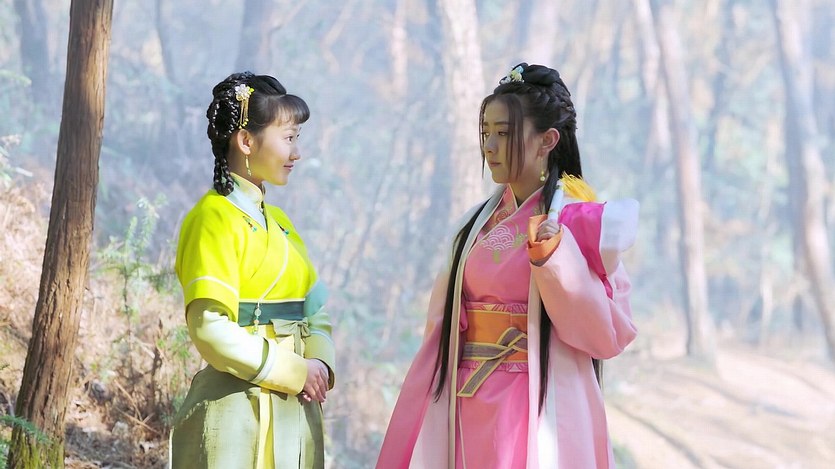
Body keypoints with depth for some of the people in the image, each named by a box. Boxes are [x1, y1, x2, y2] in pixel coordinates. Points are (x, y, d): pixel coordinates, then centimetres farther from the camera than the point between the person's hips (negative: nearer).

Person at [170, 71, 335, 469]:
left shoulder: (277, 221, 15)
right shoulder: (216, 219, -11)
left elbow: (315, 309, 15)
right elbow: (210, 328, -20)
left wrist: (319, 364, -5)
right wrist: (293, 372, -14)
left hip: (293, 410, 8)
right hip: (238, 410, -8)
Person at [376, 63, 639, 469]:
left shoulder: (579, 219, -6)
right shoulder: (483, 221, 11)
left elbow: (609, 333, -12)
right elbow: (446, 320, 14)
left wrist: (555, 258, -22)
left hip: (536, 408, -5)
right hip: (468, 406, 5)